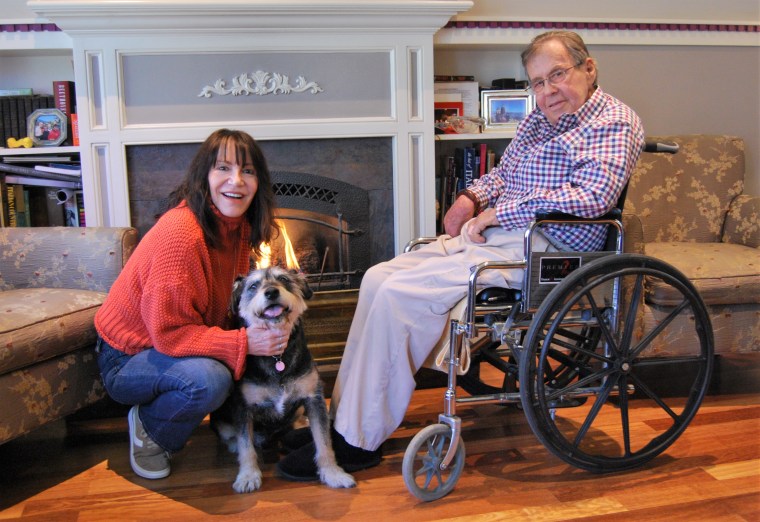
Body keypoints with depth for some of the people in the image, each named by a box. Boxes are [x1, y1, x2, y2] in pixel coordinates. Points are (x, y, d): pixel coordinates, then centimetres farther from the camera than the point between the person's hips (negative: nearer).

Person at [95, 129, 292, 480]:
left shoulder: (238, 224, -3)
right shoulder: (180, 232, -30)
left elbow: (234, 295, 8)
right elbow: (170, 334, -29)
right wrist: (245, 342, -35)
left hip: (176, 345, 8)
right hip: (127, 359, -8)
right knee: (209, 379, -34)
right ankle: (148, 429, -2)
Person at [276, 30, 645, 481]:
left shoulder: (615, 122, -5)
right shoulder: (539, 120, 21)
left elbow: (594, 195, -20)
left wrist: (497, 213, -17)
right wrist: (473, 197, 6)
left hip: (540, 249, -9)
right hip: (489, 233, 9)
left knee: (400, 293, -22)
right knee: (379, 278, -6)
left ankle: (358, 442, -12)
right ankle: (345, 414, -1)